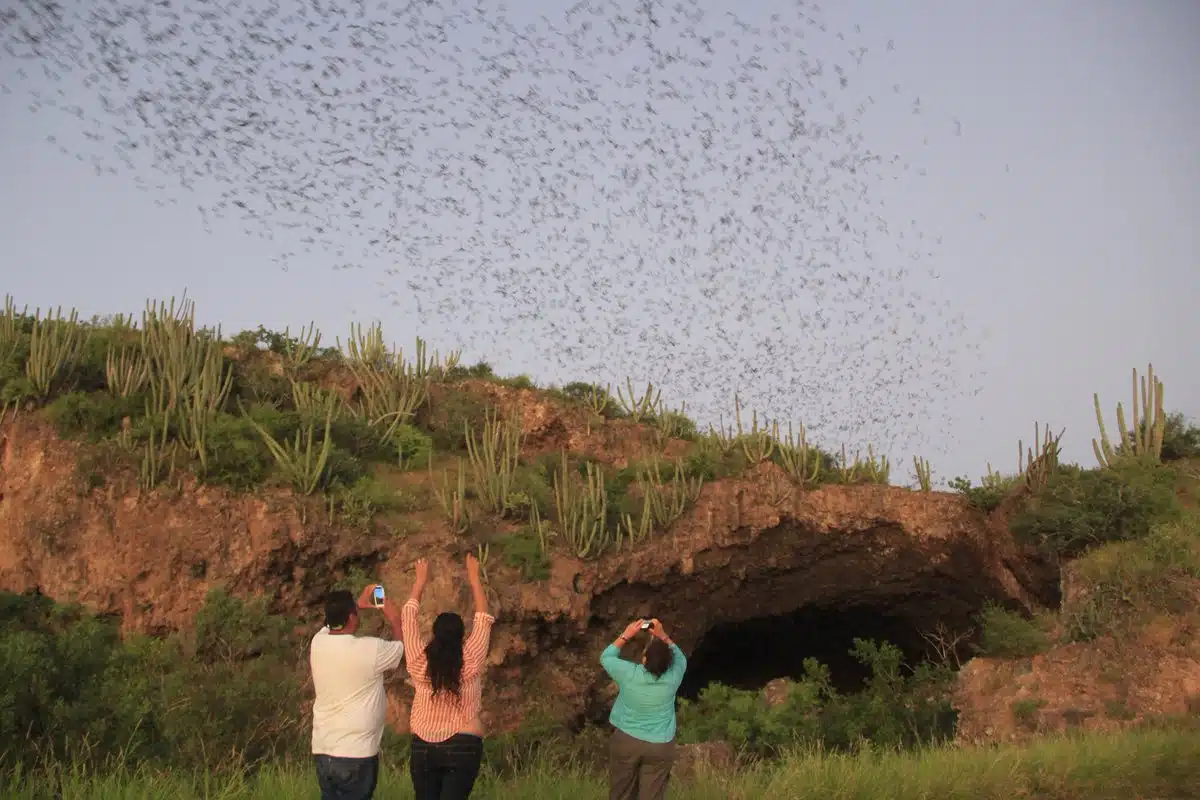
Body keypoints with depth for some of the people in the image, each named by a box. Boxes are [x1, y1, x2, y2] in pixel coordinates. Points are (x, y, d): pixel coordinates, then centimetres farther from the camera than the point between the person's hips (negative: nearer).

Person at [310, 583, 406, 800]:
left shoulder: (317, 642, -1)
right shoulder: (370, 649, -17)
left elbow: (334, 623, 25)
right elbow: (404, 649, 4)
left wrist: (358, 603, 28)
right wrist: (395, 620, 17)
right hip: (356, 754, -6)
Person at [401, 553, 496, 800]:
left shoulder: (420, 663, -7)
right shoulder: (471, 662, -9)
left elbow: (408, 617, 4)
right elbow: (483, 620, 2)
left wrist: (420, 580, 15)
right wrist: (473, 577, 10)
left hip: (423, 748, 2)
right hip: (463, 747, -2)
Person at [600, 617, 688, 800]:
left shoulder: (629, 674, -21)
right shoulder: (672, 677, -17)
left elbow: (606, 657, -1)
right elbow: (680, 658, 7)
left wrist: (626, 635, 0)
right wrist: (662, 636, 2)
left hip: (626, 741, 0)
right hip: (661, 747, 1)